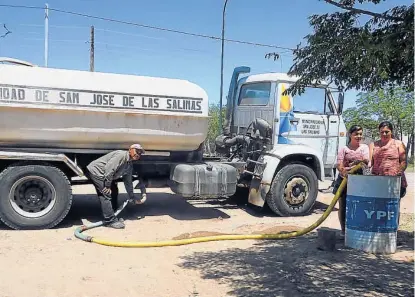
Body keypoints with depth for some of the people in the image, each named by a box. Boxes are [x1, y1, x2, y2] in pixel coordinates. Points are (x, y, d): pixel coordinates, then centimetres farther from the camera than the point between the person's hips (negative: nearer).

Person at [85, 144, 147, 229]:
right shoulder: (121, 155, -22)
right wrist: (107, 186, -24)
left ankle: (113, 217, 22)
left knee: (114, 192, 14)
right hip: (95, 171, -11)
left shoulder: (130, 165, 9)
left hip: (103, 174, 11)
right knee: (106, 194, -15)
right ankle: (110, 220, -12)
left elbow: (128, 182, 16)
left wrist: (132, 198, 16)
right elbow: (109, 169, -29)